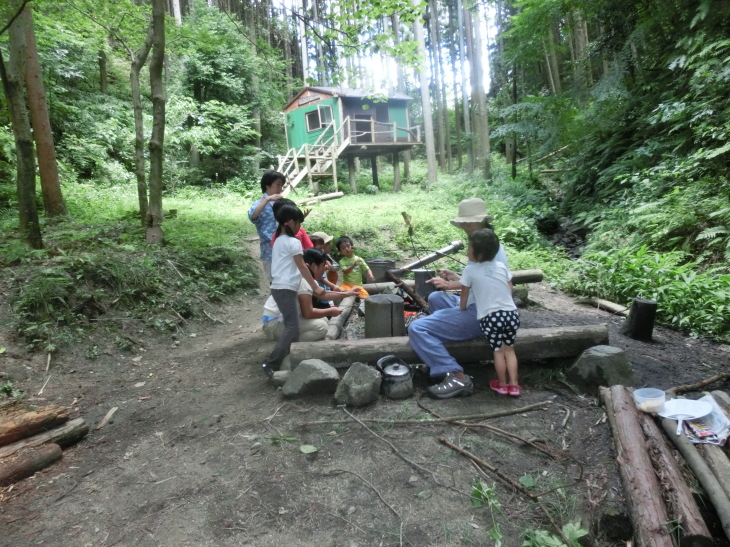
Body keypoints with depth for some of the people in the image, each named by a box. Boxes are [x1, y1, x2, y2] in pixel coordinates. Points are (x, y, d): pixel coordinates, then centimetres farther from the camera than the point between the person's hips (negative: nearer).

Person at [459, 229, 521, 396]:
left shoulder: (470, 270, -5)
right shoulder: (501, 266, 6)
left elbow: (464, 296, 3)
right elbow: (510, 290, 13)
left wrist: (462, 309, 20)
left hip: (490, 317, -4)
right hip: (511, 313, 4)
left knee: (498, 351, 12)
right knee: (509, 349, 17)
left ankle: (502, 385, 26)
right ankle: (513, 385, 20)